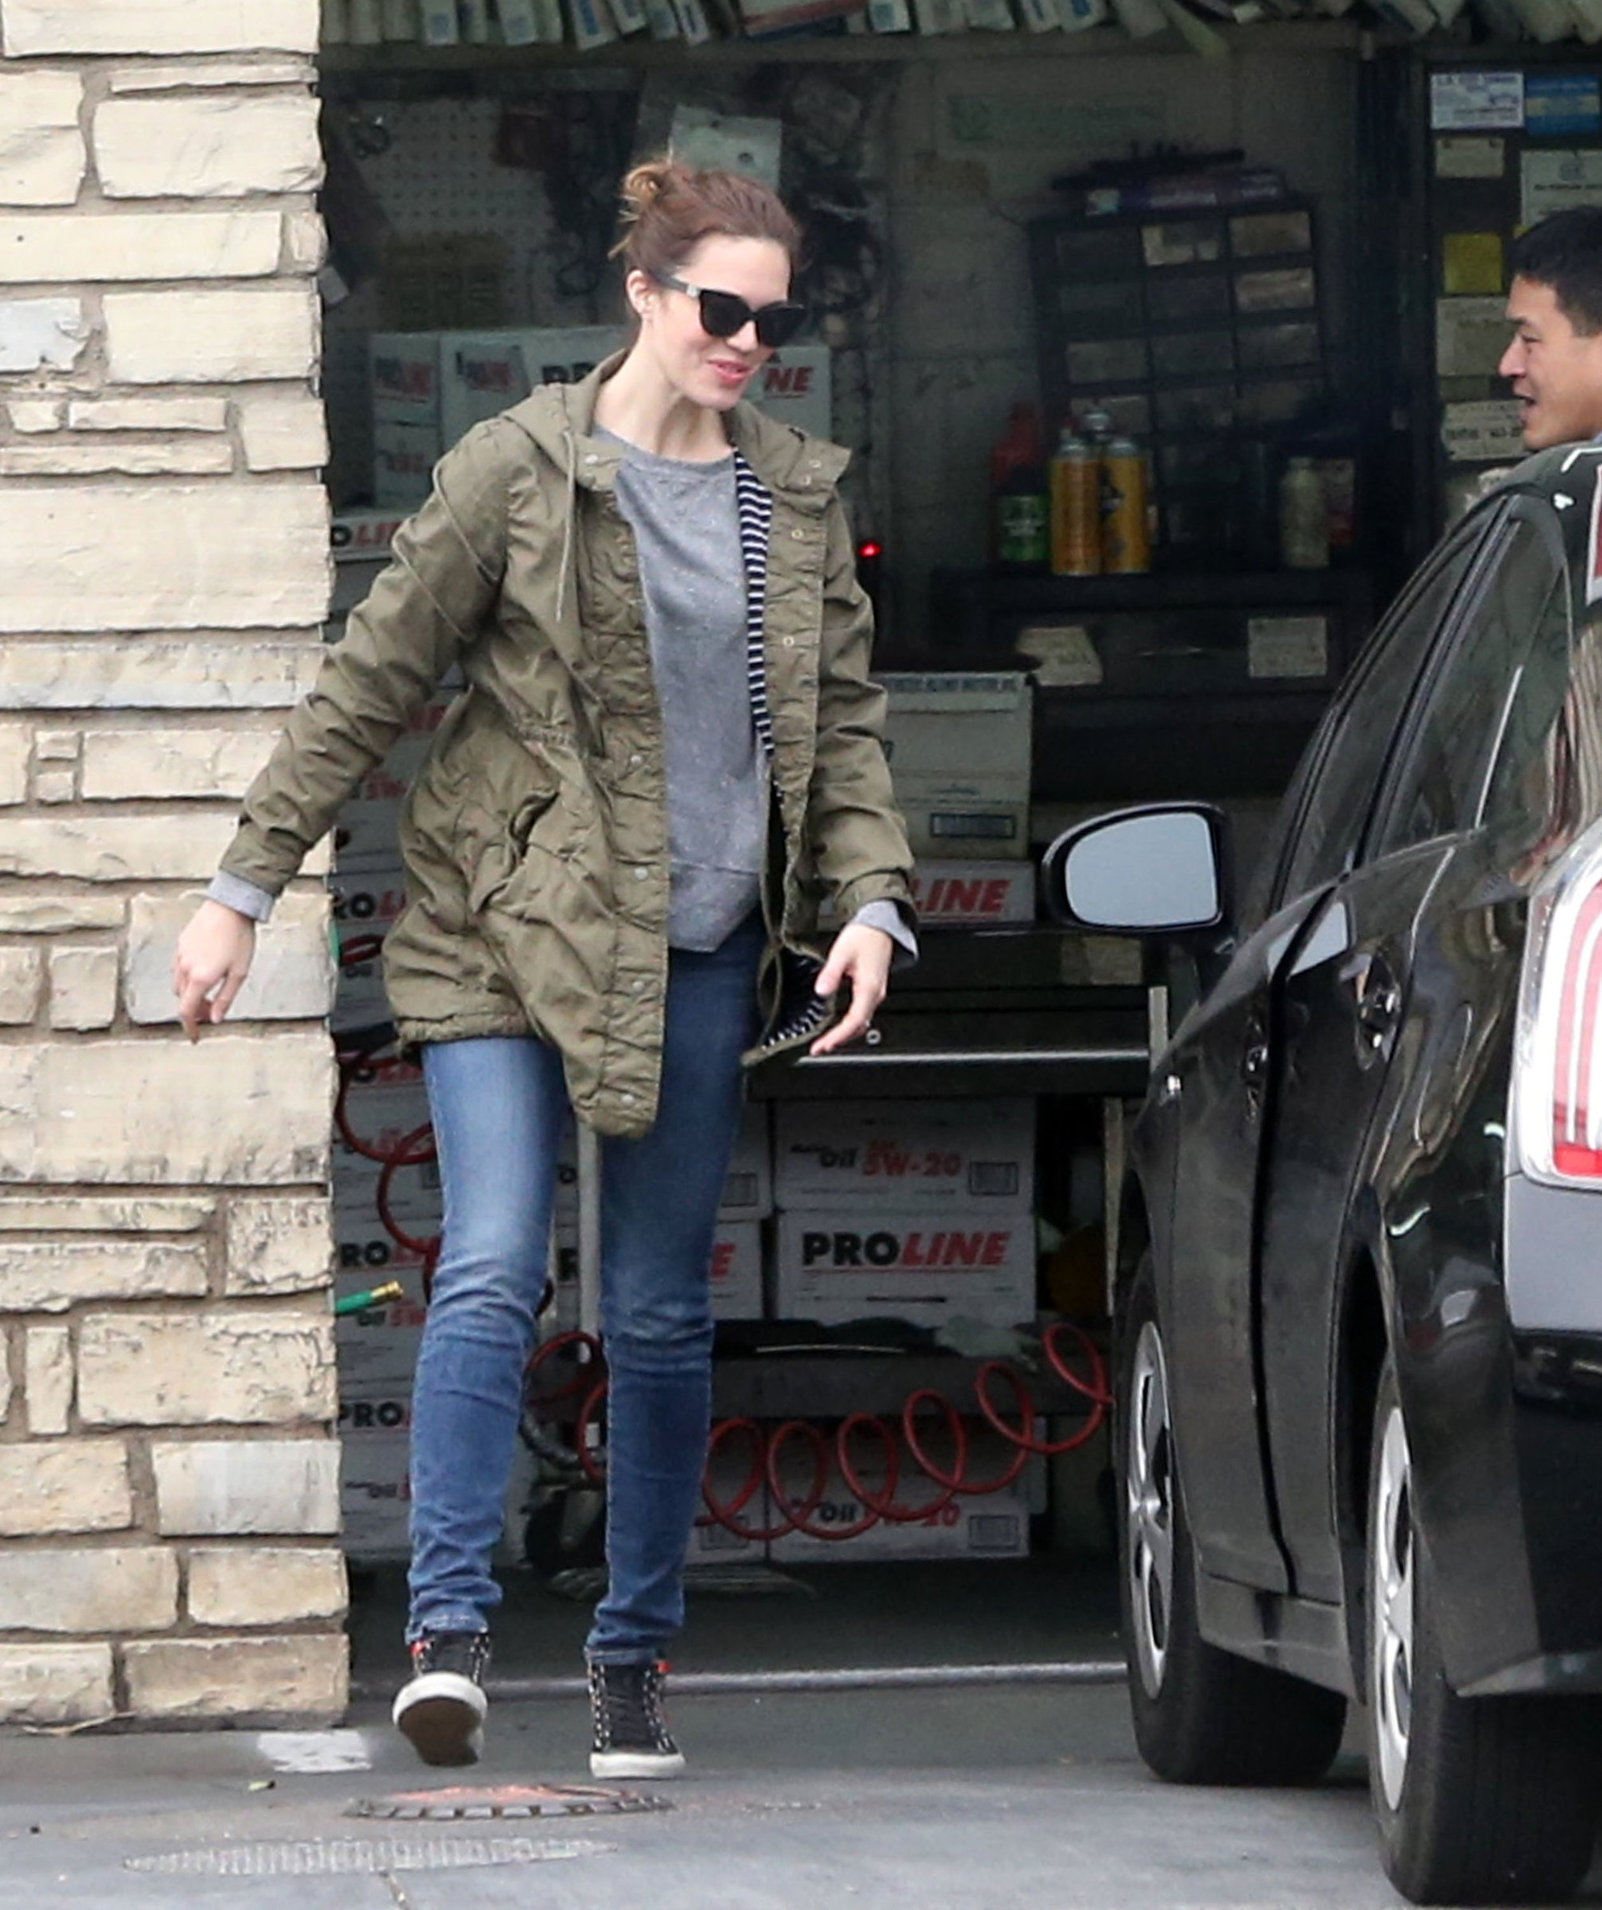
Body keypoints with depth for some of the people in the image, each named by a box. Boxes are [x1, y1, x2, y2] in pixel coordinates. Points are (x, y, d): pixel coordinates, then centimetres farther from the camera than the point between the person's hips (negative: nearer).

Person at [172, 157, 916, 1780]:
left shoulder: (798, 497, 8)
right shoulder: (522, 472, -4)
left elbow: (846, 719, 13)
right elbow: (367, 685, -2)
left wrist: (872, 901, -2)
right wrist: (244, 889, -3)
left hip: (701, 947, 4)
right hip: (504, 928, -4)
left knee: (661, 1313, 6)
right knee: (491, 1269, -16)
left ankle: (634, 1650, 15)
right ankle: (448, 1627, -21)